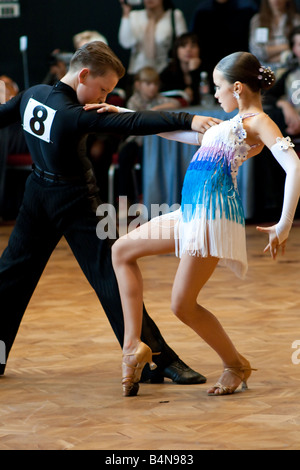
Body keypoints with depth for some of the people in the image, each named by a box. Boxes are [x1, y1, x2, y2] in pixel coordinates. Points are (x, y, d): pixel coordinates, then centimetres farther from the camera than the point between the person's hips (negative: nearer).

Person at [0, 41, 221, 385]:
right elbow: (133, 123, -36)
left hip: (37, 196, 7)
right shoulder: (75, 116, -25)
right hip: (75, 202, -7)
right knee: (112, 279, -8)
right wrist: (187, 120, -44)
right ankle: (160, 360, -8)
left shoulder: (32, 95, -3)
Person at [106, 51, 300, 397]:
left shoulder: (259, 122, -3)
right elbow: (182, 132, 33)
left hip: (215, 211, -10)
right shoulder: (233, 125, 25)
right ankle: (133, 347, 5)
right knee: (122, 251, 12)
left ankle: (236, 365, 13)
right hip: (192, 212, 10)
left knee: (183, 305, -8)